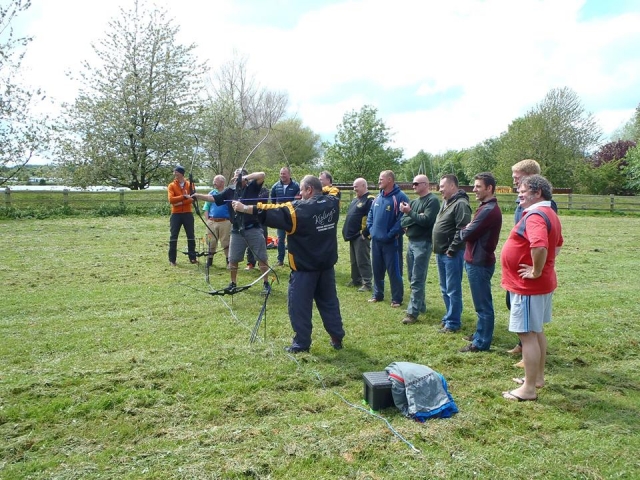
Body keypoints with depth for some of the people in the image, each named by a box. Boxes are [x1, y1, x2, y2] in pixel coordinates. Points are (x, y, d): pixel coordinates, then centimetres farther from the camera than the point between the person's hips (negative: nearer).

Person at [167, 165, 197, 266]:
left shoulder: (190, 184, 4)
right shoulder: (171, 186, 1)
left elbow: (192, 198, -7)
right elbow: (171, 199, -13)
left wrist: (180, 202, -17)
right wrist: (184, 197, -20)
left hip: (188, 213, 1)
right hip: (176, 214, -1)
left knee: (191, 236, 6)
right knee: (173, 237, 0)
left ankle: (192, 258, 15)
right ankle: (172, 260, 6)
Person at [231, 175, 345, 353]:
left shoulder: (299, 208, -18)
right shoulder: (332, 202, -1)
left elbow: (270, 211, -17)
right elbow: (333, 190, 24)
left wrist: (244, 208, -9)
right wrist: (320, 189, 23)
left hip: (305, 266, -6)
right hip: (327, 265, 7)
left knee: (299, 306, 5)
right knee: (329, 302, 18)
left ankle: (301, 343, 12)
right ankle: (337, 338, 26)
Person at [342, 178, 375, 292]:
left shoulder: (370, 200, -15)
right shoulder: (356, 199, 16)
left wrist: (365, 233, -20)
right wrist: (347, 231, 17)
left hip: (361, 236, -10)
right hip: (353, 235, 10)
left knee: (363, 261, -5)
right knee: (354, 260, 17)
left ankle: (367, 284, 2)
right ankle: (356, 280, 28)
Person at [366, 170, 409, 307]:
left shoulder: (400, 197, -12)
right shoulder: (378, 197, 12)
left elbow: (402, 219, -18)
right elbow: (370, 215, 20)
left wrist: (390, 234, -18)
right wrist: (371, 229, 6)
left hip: (391, 241, -7)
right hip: (376, 240, 7)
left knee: (394, 271, 0)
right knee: (377, 269, 15)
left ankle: (397, 299, 10)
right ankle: (377, 295, 29)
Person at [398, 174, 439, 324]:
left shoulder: (432, 200, -8)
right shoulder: (414, 202, 15)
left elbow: (427, 220, -20)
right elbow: (403, 221, 7)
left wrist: (410, 213, -15)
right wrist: (415, 218, -11)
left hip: (423, 243, -8)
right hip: (411, 242, 8)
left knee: (417, 281, -8)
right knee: (413, 278, 15)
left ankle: (413, 313, -6)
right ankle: (420, 306, 28)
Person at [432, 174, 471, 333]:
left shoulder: (460, 204, -15)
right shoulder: (446, 202, 15)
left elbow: (462, 230, -22)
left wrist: (451, 250, -19)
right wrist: (439, 250, 16)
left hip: (452, 254, -10)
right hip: (441, 253, 10)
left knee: (453, 290, -2)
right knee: (445, 289, 17)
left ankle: (453, 323, 7)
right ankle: (450, 316, 30)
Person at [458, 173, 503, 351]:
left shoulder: (488, 210, -21)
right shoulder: (489, 207, 14)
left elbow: (466, 235, -21)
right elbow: (472, 231, 13)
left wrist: (464, 230, 0)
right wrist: (468, 230, -7)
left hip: (479, 263, -10)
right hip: (478, 260, 10)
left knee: (482, 304, -1)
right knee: (482, 303, 20)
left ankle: (481, 342, 8)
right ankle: (480, 333, 33)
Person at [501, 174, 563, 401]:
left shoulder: (535, 216, -22)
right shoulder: (549, 214, 13)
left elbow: (539, 247, -40)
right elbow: (557, 244, 28)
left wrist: (536, 271, -26)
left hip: (528, 287, -11)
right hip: (543, 285, 11)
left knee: (527, 334, -3)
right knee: (537, 331, 20)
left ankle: (529, 389, 5)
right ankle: (538, 377, 34)